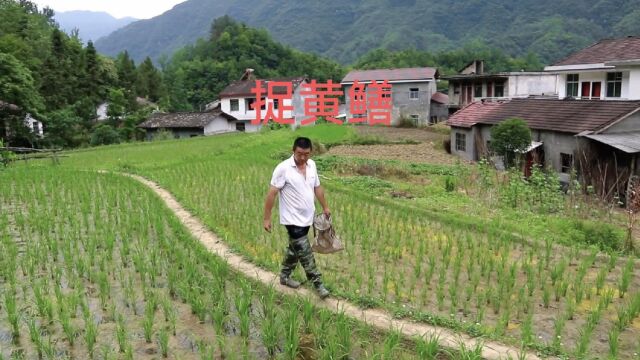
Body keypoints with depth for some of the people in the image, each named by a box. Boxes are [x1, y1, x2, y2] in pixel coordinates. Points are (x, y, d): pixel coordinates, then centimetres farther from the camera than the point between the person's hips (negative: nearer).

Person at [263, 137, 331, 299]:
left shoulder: (312, 165, 1)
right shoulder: (283, 168, -19)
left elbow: (317, 187, 15)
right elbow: (271, 194, -16)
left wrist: (325, 207, 20)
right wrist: (267, 218, -16)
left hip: (307, 218, 7)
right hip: (293, 219, -7)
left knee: (294, 248, 20)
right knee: (305, 254, -3)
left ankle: (284, 276, 37)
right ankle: (318, 284, 8)